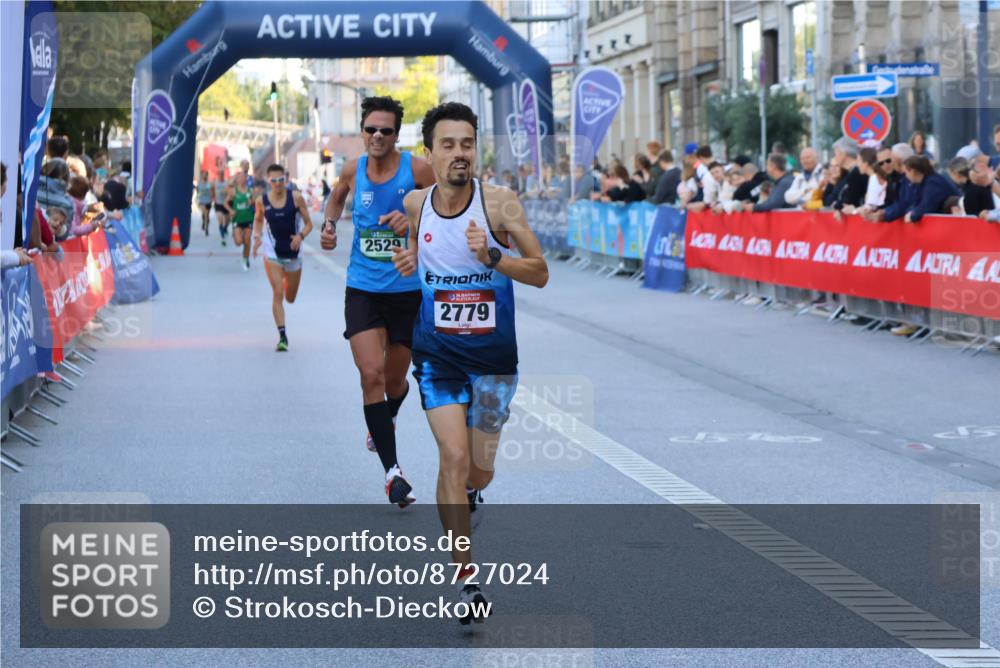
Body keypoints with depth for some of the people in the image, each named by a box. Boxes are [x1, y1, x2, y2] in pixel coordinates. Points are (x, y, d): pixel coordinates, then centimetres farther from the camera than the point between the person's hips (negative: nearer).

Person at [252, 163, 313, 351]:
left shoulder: (296, 198, -7)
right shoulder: (262, 201, -4)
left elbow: (308, 224, -2)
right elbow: (258, 219, 16)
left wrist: (301, 235, -22)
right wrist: (257, 237, -1)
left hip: (293, 253, 1)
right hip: (272, 254, -1)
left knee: (290, 298, 14)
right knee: (277, 293, -14)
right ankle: (282, 336, -11)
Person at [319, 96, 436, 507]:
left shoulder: (416, 169, -9)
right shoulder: (353, 169, 2)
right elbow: (337, 197, 25)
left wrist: (413, 219, -23)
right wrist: (329, 224, 6)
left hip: (407, 290, -1)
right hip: (362, 288, 1)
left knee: (394, 380, 13)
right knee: (371, 376, -14)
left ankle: (386, 420, 50)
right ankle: (392, 470, -11)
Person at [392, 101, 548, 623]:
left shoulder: (500, 202, -12)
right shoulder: (414, 204, -2)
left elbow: (540, 273, -12)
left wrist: (491, 256, -28)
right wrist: (408, 262, -3)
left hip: (493, 354, -1)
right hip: (437, 351, 1)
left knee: (479, 472, 9)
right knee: (454, 455, -17)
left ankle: (466, 492, 49)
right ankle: (465, 576, -7)